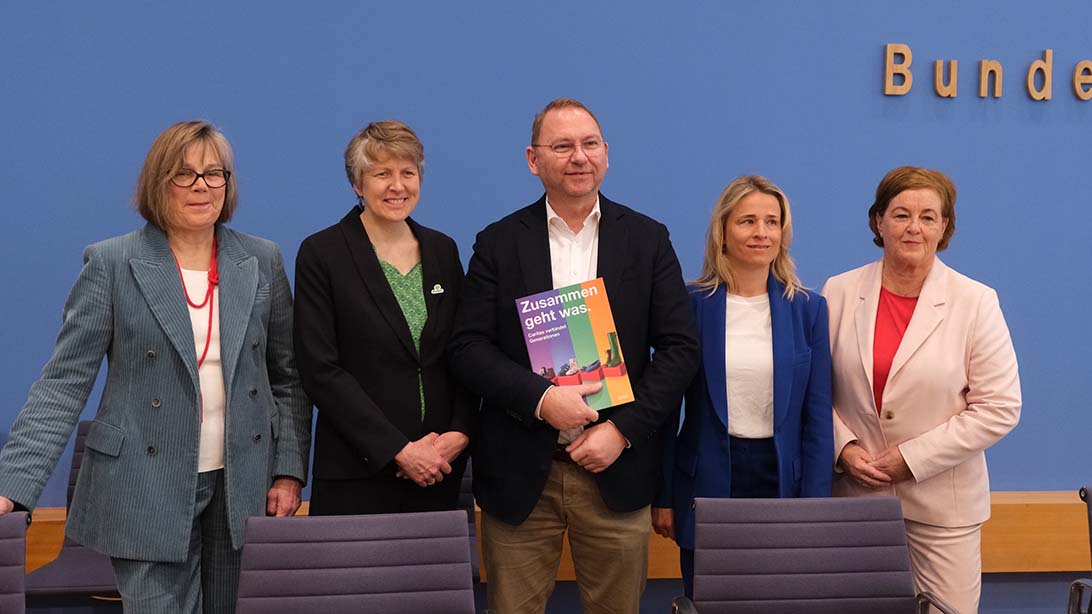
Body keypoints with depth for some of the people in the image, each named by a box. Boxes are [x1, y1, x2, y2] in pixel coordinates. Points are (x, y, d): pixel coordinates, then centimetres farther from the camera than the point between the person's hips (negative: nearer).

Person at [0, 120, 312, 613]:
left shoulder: (262, 262, 6)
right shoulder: (111, 263, -2)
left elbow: (288, 378, 10)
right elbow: (63, 384, -5)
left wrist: (290, 471, 1)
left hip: (245, 488, 3)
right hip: (148, 494, -3)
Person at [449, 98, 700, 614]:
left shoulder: (648, 240, 5)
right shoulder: (499, 243, 3)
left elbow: (681, 347, 1)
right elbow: (467, 347, -2)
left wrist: (623, 429, -9)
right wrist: (541, 399, -17)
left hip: (616, 472, 1)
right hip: (520, 473, 0)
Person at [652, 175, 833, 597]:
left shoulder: (808, 309, 2)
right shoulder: (690, 305, -3)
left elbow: (817, 418, 2)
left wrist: (813, 508, -3)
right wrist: (662, 497, 1)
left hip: (781, 480, 1)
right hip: (707, 483, -1)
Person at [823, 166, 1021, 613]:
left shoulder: (975, 302, -4)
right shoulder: (840, 293, 2)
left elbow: (999, 407, -7)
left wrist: (912, 458, -12)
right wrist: (842, 446, -9)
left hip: (943, 500, -1)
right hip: (855, 493, 1)